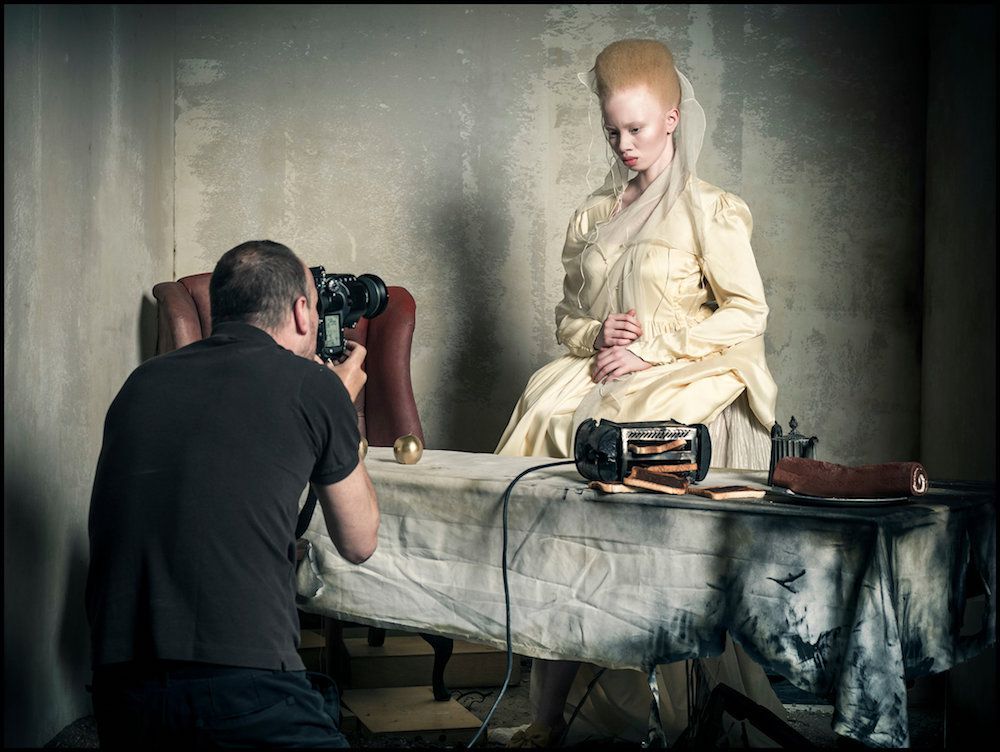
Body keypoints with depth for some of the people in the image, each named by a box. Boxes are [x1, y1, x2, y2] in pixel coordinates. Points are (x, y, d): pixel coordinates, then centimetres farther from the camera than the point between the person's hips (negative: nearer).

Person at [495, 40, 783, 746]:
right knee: (542, 421, -22)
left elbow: (747, 313, -3)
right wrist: (595, 337, -2)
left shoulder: (710, 210, 4)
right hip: (601, 373, 5)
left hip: (684, 380, -4)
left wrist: (650, 349, -10)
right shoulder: (593, 216, 19)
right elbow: (567, 313, 21)